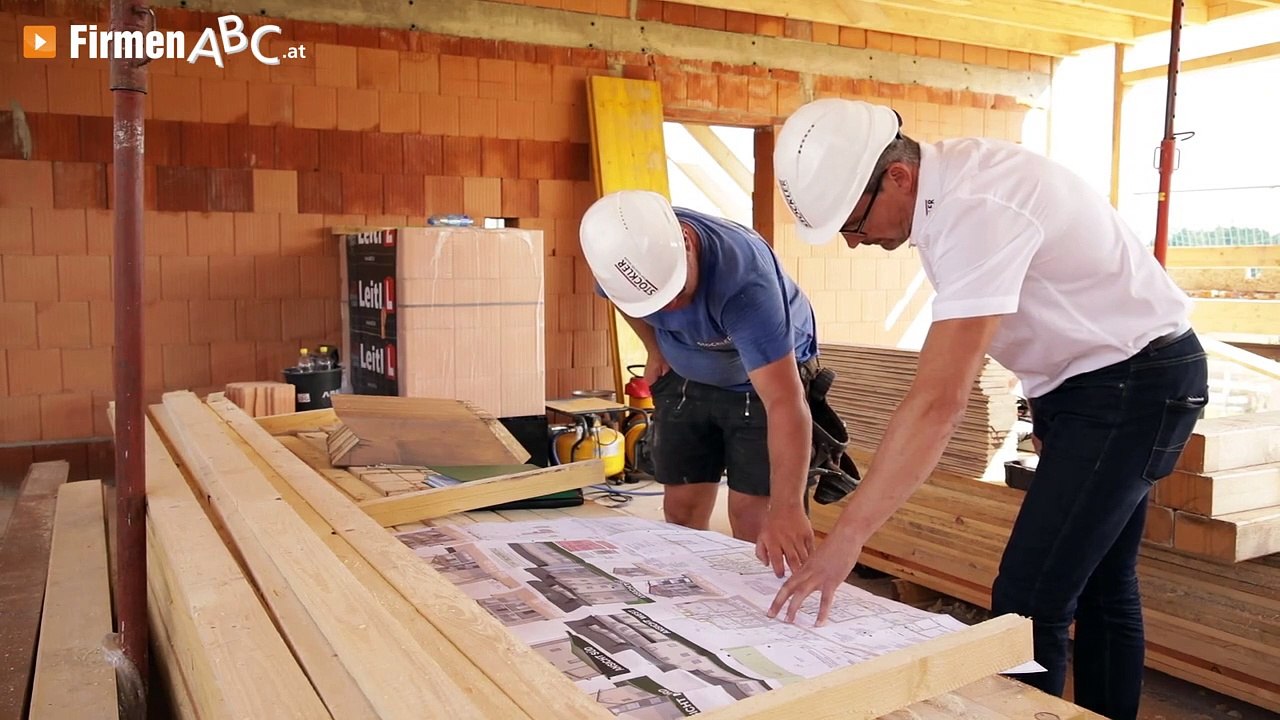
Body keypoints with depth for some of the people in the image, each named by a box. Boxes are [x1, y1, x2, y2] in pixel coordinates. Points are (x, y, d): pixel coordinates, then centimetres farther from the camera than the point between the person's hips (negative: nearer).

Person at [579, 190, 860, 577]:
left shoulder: (741, 276, -40)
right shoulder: (619, 250, -24)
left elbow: (784, 403, -46)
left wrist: (786, 508, -54)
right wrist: (655, 350, 6)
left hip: (768, 377, -4)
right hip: (686, 381, 5)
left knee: (752, 522, -9)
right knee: (681, 515, 5)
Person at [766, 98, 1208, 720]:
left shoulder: (978, 211, -31)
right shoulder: (942, 185, -2)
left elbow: (938, 401, -37)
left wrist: (845, 539, -35)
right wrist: (1047, 412, 12)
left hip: (1135, 382, -9)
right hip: (1083, 378, 10)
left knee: (1029, 603, -11)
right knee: (1100, 591, 18)